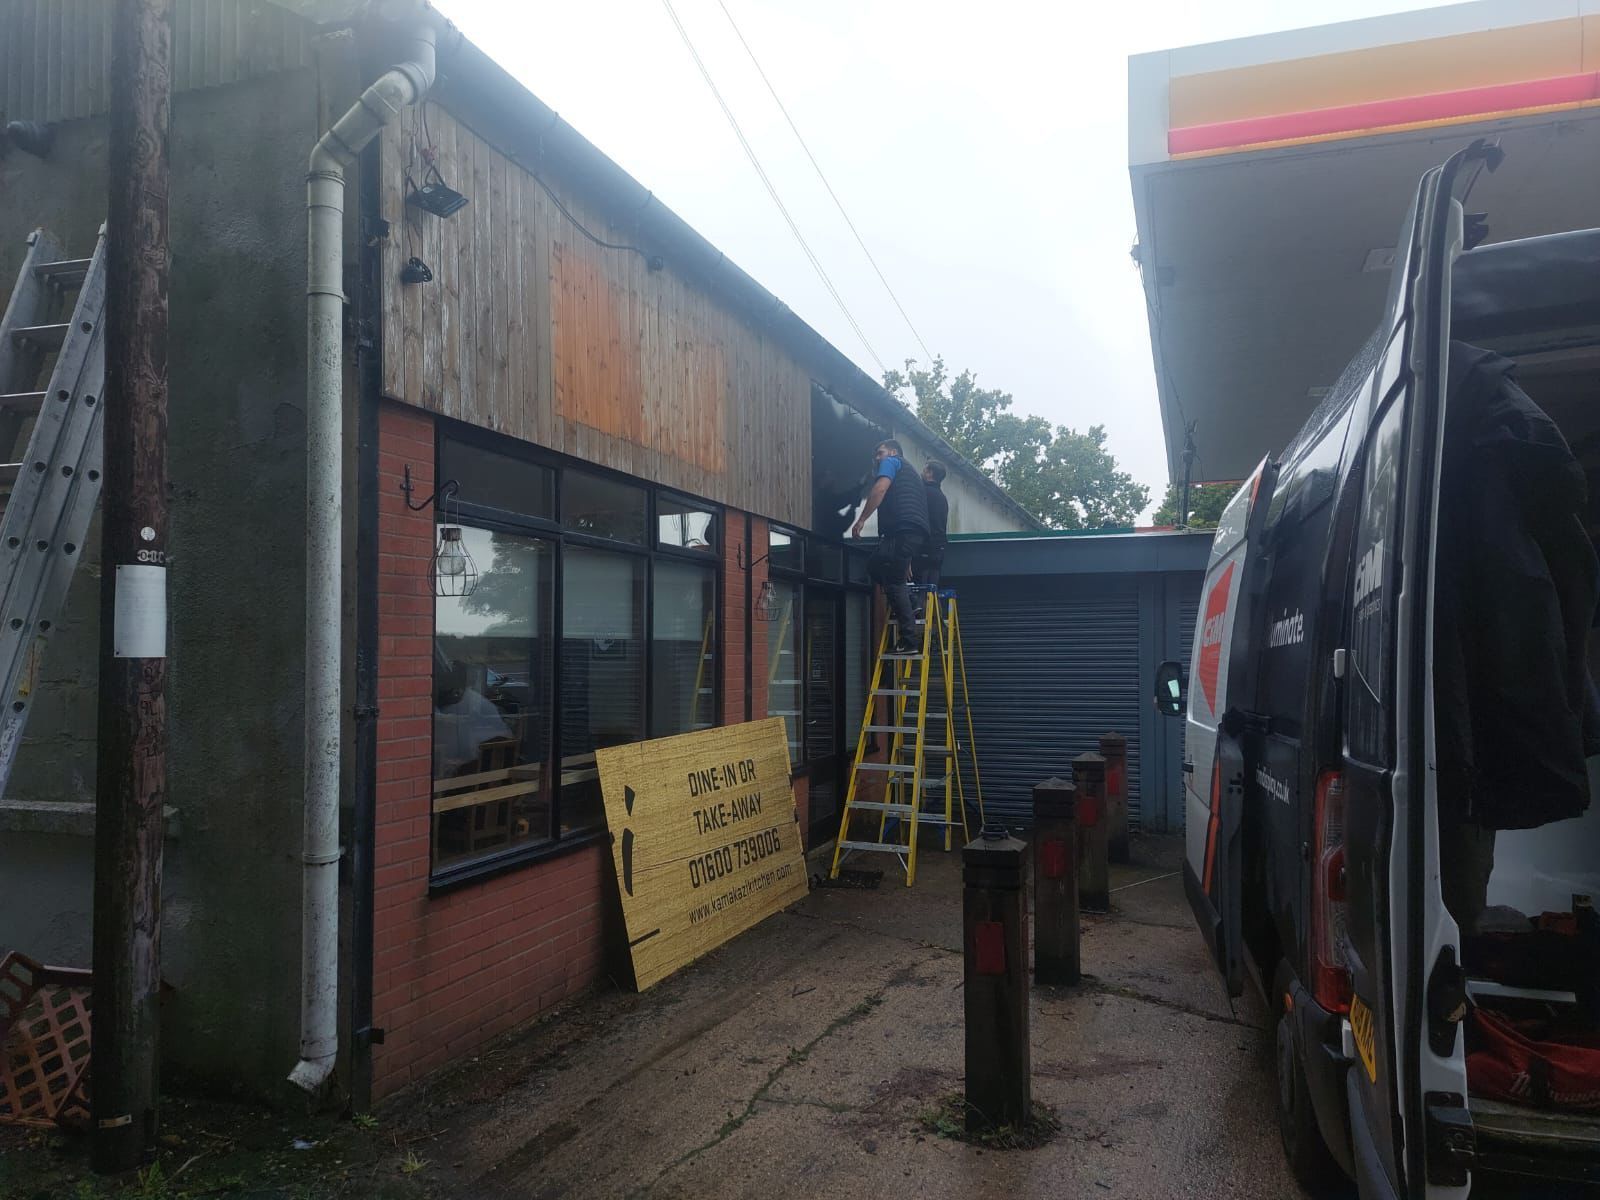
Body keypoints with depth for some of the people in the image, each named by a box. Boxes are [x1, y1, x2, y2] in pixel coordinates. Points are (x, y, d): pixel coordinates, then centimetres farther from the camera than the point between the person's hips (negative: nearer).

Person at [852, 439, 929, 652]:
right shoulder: (912, 474, 37)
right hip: (918, 533, 9)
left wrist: (861, 520, -11)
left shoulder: (892, 462, 13)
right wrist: (907, 562, 34)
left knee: (894, 582, -9)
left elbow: (880, 489, -8)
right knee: (876, 567, 21)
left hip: (902, 530, -9)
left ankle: (908, 640, -15)